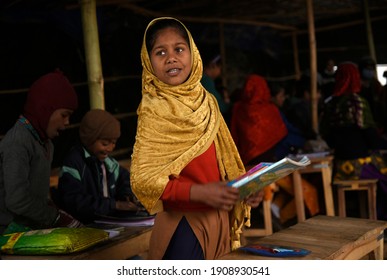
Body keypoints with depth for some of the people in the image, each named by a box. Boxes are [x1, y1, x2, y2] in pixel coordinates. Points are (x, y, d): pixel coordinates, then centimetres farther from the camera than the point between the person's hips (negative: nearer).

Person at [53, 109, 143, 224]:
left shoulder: (107, 161, 9)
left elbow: (124, 179, 26)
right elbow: (74, 201, -23)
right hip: (82, 226, -8)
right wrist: (114, 204, -25)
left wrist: (127, 195, 1)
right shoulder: (73, 163, -15)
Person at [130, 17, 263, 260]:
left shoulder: (206, 101, 4)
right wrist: (199, 192, -26)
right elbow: (142, 179, -17)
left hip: (217, 219, 6)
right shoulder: (154, 110, -12)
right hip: (182, 223, -6)